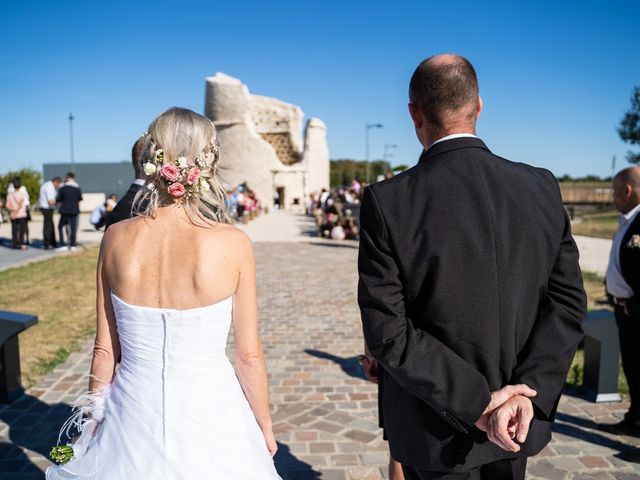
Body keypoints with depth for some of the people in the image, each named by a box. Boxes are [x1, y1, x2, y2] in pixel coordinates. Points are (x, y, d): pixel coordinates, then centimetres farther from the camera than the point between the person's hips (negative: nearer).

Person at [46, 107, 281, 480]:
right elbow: (249, 355, -10)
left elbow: (105, 350, -1)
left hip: (133, 419, 3)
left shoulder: (117, 238, -10)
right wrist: (265, 427, 6)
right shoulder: (234, 244, -18)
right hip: (209, 420, -2)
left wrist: (97, 418, 15)